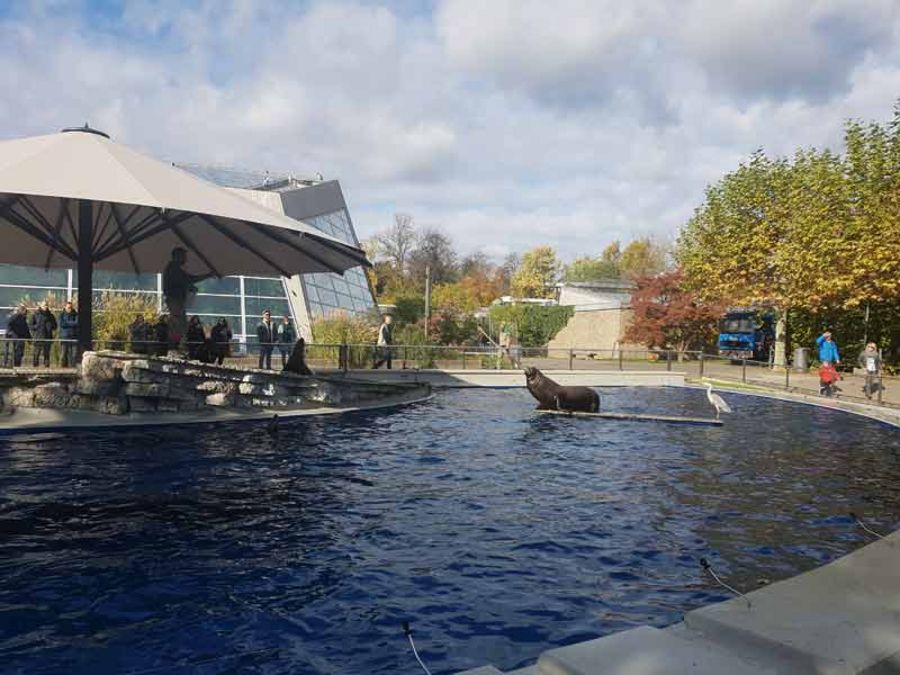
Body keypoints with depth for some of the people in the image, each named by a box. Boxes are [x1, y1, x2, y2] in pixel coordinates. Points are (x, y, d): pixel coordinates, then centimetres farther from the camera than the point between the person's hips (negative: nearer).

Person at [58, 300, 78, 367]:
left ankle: (72, 366, -4)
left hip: (74, 337, 1)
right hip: (64, 337, -1)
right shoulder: (61, 314, 8)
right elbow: (61, 324, -7)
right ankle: (63, 366, 4)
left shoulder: (75, 314, 9)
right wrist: (72, 323, -7)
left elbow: (77, 323, -6)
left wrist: (66, 323, -6)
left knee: (74, 353, -7)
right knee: (63, 353, -2)